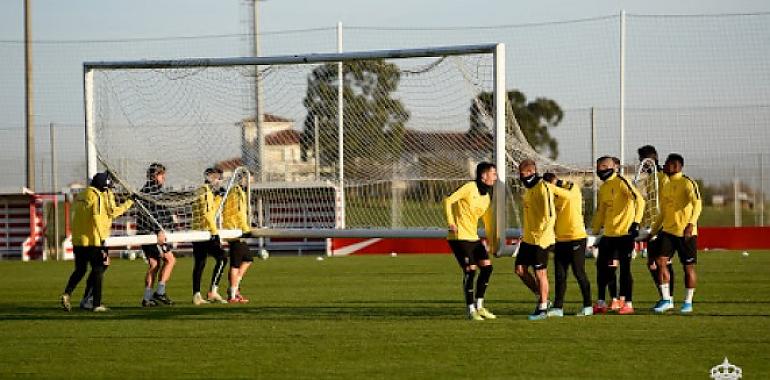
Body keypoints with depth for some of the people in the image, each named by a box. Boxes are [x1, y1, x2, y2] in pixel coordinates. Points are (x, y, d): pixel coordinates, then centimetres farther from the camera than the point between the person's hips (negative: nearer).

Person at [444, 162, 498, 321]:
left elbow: (488, 220, 19)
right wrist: (451, 222, -21)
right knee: (470, 270, -12)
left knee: (487, 267, 2)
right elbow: (448, 201, -14)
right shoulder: (470, 188, -11)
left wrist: (492, 242, 15)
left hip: (474, 237, 8)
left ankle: (479, 306, 13)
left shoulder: (487, 196, 12)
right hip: (460, 237, -8)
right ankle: (471, 310, -2)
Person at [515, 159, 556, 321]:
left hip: (540, 239, -9)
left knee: (540, 273, -1)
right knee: (520, 269, 9)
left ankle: (542, 308, 8)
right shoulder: (529, 189, 14)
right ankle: (541, 298, 21)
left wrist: (541, 236, -21)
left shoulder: (543, 188, -16)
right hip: (528, 239, 9)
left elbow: (549, 215, -21)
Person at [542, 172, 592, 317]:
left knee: (579, 273, -1)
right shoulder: (555, 195, 12)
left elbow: (567, 195, -32)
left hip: (576, 237, -7)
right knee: (560, 275, 4)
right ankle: (558, 307, 5)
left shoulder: (573, 188, -8)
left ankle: (588, 306, 8)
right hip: (560, 239, 7)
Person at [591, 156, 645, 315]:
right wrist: (595, 231, 24)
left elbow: (639, 200, -17)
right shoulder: (603, 187, 16)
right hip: (609, 234, 8)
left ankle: (628, 304, 1)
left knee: (624, 268, -5)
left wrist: (636, 223, -24)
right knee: (602, 266, 8)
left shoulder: (621, 182, -10)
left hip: (624, 232, -8)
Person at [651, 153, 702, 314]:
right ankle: (666, 299, -2)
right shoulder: (666, 185, 14)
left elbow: (697, 204, -20)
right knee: (661, 261, -7)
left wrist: (691, 224, -32)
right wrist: (653, 231, 21)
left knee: (688, 267, 2)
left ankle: (688, 302, 13)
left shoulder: (687, 183, -10)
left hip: (686, 232, -6)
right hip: (668, 231, 6)